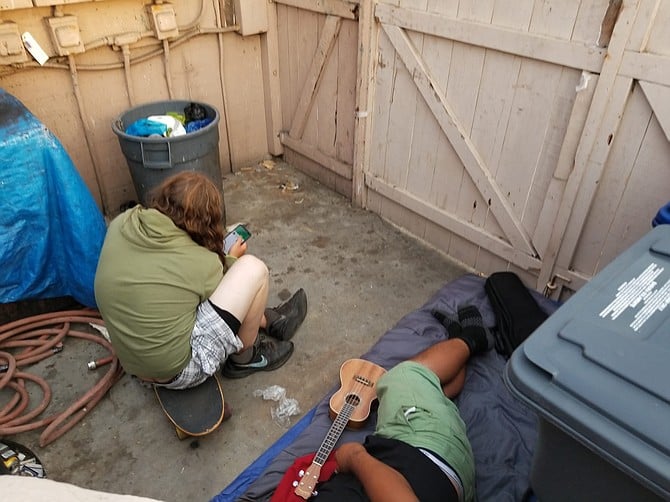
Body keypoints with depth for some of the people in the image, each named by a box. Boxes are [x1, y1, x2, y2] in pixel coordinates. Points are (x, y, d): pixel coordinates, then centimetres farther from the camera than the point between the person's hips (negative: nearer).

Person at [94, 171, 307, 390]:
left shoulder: (119, 224, -7)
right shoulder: (201, 263, -20)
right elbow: (223, 295, 2)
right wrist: (231, 260, 19)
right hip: (178, 371, -7)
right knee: (253, 269, -12)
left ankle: (267, 321, 29)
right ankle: (244, 358, 10)